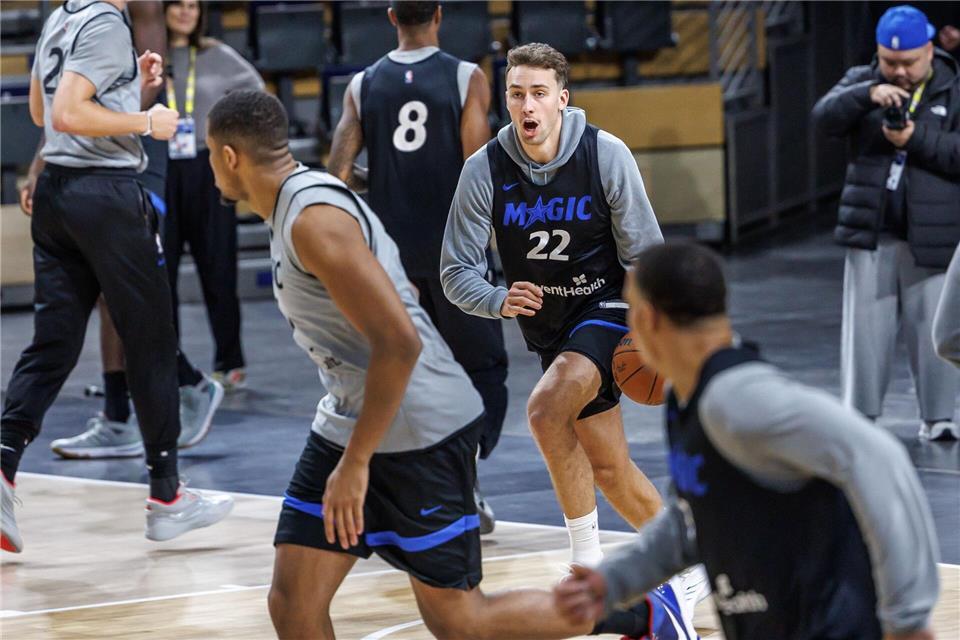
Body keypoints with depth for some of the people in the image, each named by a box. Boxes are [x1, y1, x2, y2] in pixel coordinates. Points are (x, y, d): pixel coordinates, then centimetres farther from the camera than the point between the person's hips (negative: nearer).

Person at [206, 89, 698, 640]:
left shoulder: (314, 220, -21)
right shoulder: (296, 207, 11)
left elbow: (399, 342, -28)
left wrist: (356, 461, -24)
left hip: (418, 434, -10)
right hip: (349, 422, 10)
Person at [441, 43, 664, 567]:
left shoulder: (605, 155, -16)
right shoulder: (484, 170, -11)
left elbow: (645, 253, -6)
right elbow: (456, 272, -8)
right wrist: (499, 301, -28)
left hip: (608, 308, -4)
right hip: (548, 328, 4)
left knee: (546, 407, -29)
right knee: (609, 469, 10)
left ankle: (587, 557, -19)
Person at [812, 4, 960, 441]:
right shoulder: (863, 82, 8)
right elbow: (825, 117, -9)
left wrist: (916, 139, -20)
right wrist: (867, 94, -24)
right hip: (871, 230, 2)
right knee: (865, 326, 3)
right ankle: (859, 415, 10)